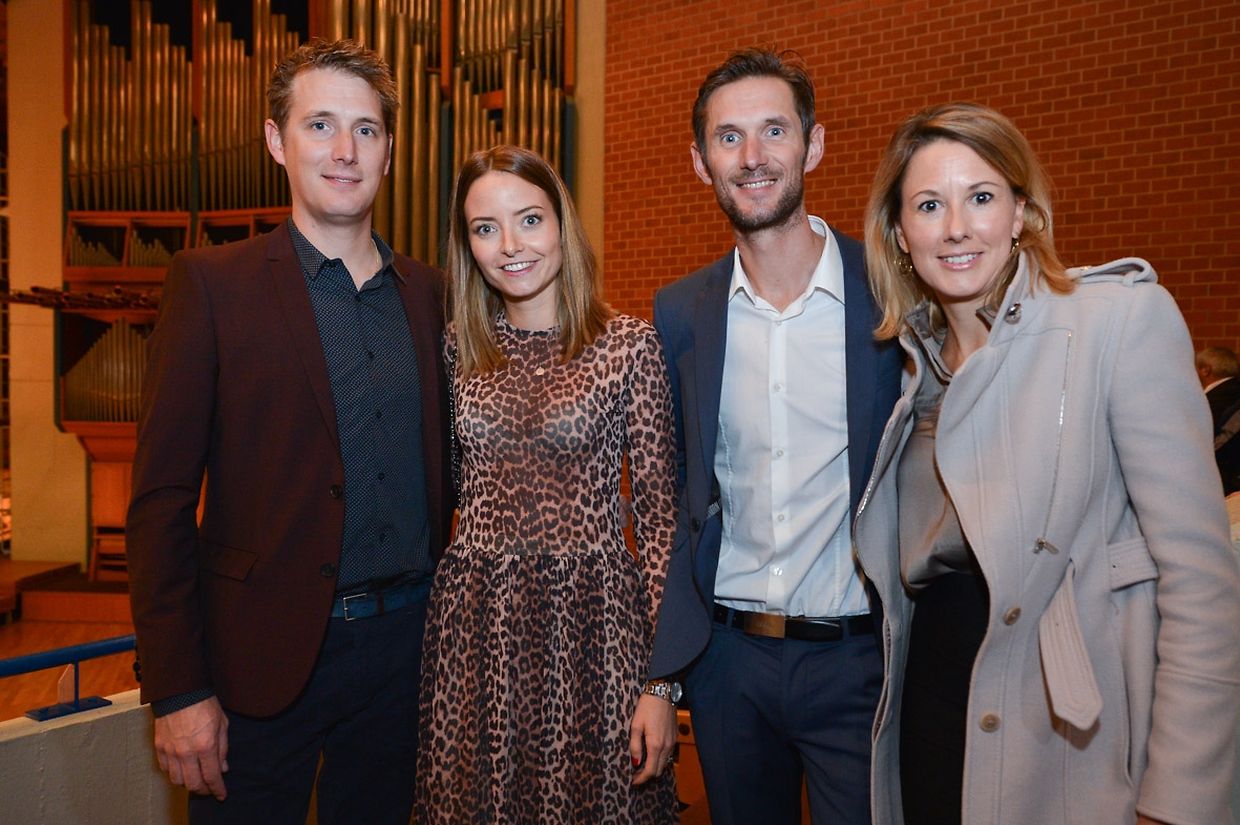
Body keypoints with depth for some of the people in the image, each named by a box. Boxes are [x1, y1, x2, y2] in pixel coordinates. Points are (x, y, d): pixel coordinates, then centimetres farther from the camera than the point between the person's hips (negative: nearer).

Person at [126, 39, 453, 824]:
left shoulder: (427, 292, 6)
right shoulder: (212, 283, -6)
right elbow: (161, 499, -8)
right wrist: (177, 690, -11)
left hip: (404, 645, 4)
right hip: (264, 660, -3)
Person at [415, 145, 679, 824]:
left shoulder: (629, 346, -6)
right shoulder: (455, 348, 4)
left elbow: (659, 515, -5)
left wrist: (660, 683, -8)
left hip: (591, 629, -3)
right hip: (473, 632, 3)